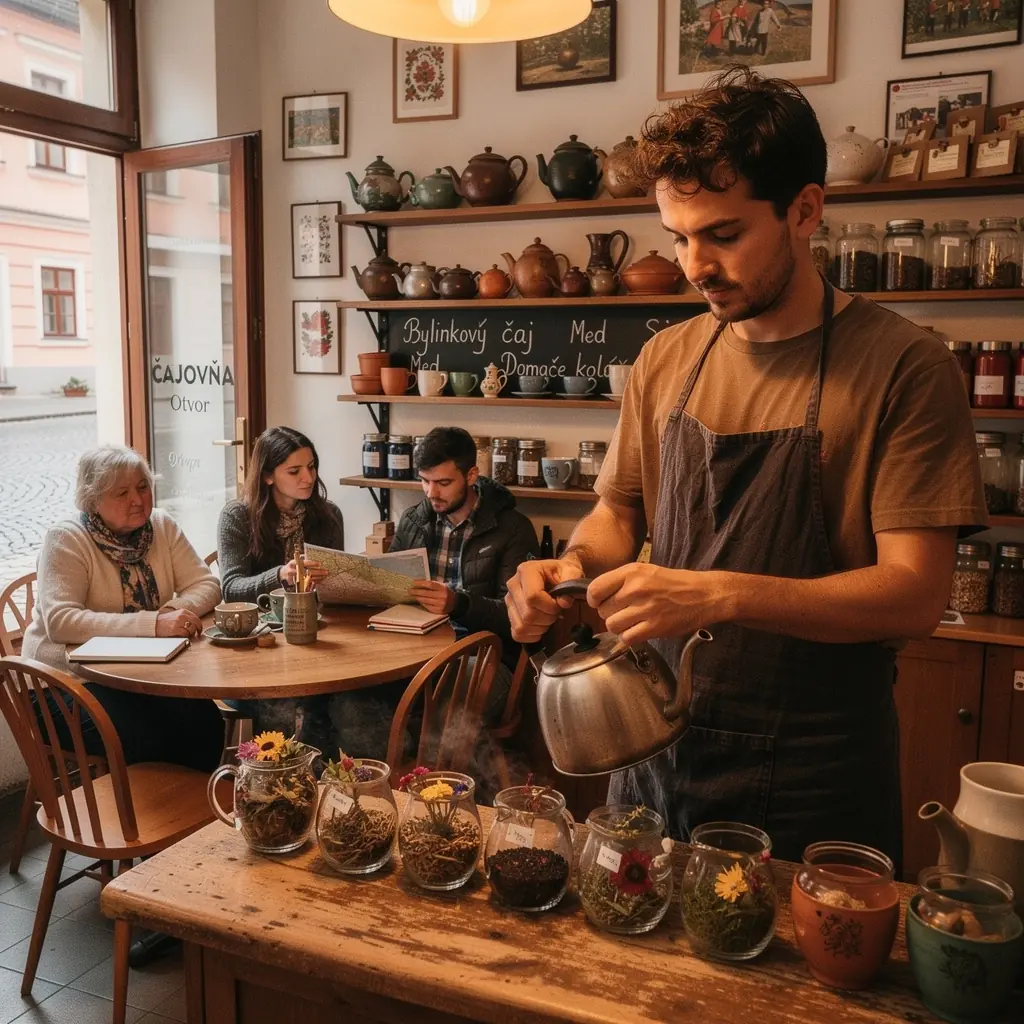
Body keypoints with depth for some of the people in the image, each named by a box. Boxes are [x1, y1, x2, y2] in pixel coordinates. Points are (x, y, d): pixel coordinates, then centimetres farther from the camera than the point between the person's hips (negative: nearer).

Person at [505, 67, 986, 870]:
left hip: (812, 780, -4)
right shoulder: (666, 361, 3)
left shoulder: (903, 366, -13)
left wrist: (718, 596, -28)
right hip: (659, 753, 5)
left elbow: (915, 593, -17)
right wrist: (575, 564, -9)